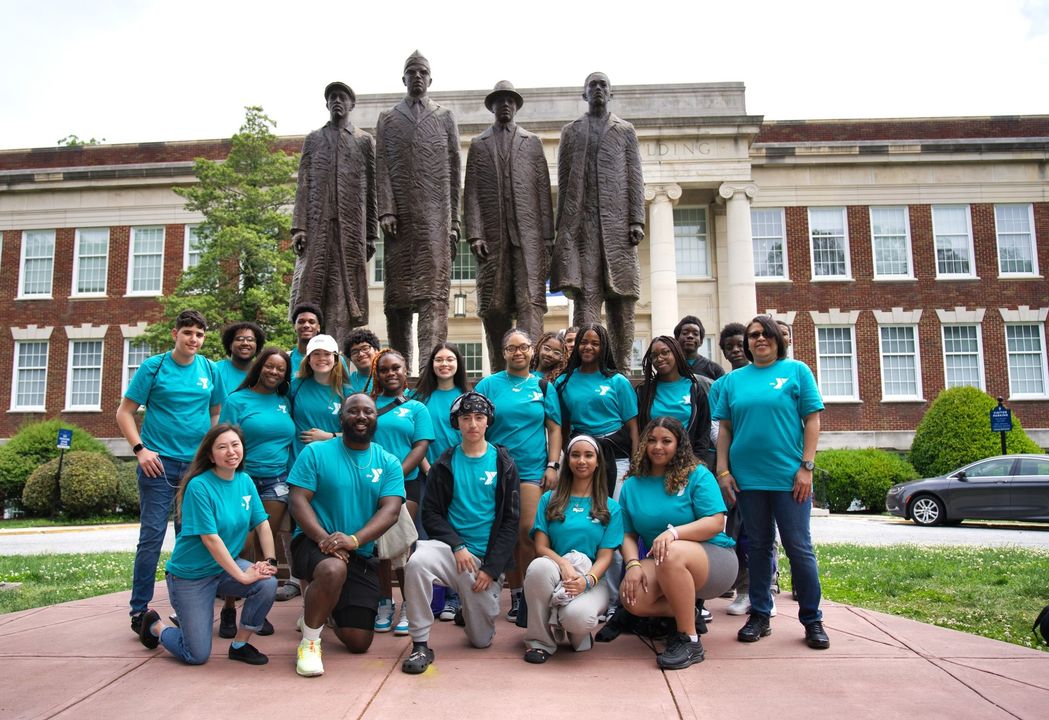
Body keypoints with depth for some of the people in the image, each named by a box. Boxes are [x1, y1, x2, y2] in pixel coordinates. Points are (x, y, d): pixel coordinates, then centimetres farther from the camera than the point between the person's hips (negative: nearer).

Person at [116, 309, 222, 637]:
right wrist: (140, 449, -11)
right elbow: (125, 412, 0)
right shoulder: (153, 367, -2)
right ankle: (140, 611, 7)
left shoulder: (210, 370, 7)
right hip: (160, 462, -3)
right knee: (152, 536, -3)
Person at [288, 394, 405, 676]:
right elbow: (299, 501, -9)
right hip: (313, 543, -3)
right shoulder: (316, 452, -2)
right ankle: (309, 642, -13)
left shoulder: (388, 463, 3)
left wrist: (354, 540, -28)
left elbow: (390, 510, -9)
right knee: (334, 569, -40)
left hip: (362, 556, 4)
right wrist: (324, 539, -26)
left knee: (358, 643, 2)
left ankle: (322, 606, 36)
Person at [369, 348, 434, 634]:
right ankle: (385, 603, 18)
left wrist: (396, 475, -12)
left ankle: (408, 606, 5)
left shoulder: (416, 408, 9)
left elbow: (421, 447, 0)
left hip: (405, 482, -2)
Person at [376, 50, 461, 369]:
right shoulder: (387, 119, 17)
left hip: (435, 215, -1)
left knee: (434, 289, -10)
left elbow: (454, 172, 11)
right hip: (400, 217, 1)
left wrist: (454, 220, 4)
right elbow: (382, 168, 7)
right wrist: (385, 211, -7)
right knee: (397, 294, -1)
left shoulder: (445, 118, 16)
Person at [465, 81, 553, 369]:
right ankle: (500, 373, 6)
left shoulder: (533, 142, 16)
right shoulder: (478, 144, 16)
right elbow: (471, 193, 8)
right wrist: (474, 234, -5)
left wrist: (548, 236, 1)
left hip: (528, 233, 0)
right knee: (493, 305, -1)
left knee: (530, 300, -11)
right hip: (492, 234, 1)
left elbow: (544, 191, 10)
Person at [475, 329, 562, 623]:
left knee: (528, 531, -10)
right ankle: (516, 593, 15)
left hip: (533, 468, 0)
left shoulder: (543, 386, 9)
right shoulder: (489, 384, 6)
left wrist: (553, 465, 0)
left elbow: (554, 429, 9)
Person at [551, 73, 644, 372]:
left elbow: (635, 178, 9)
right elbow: (563, 181, 12)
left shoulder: (625, 130, 16)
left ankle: (621, 369, 2)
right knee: (585, 294, -9)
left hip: (617, 222, 0)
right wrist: (561, 224, 3)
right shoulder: (570, 131, 17)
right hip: (581, 221, 0)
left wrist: (637, 220, -3)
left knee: (620, 296, -2)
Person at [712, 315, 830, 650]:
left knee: (799, 547, 2)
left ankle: (813, 620, 14)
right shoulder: (733, 380, 10)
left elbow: (812, 421, -1)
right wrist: (723, 471, 2)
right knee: (758, 547, 11)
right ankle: (759, 616, 21)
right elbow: (725, 428, 10)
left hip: (789, 476, -2)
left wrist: (806, 466, -8)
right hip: (747, 477, 3)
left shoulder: (796, 371, 4)